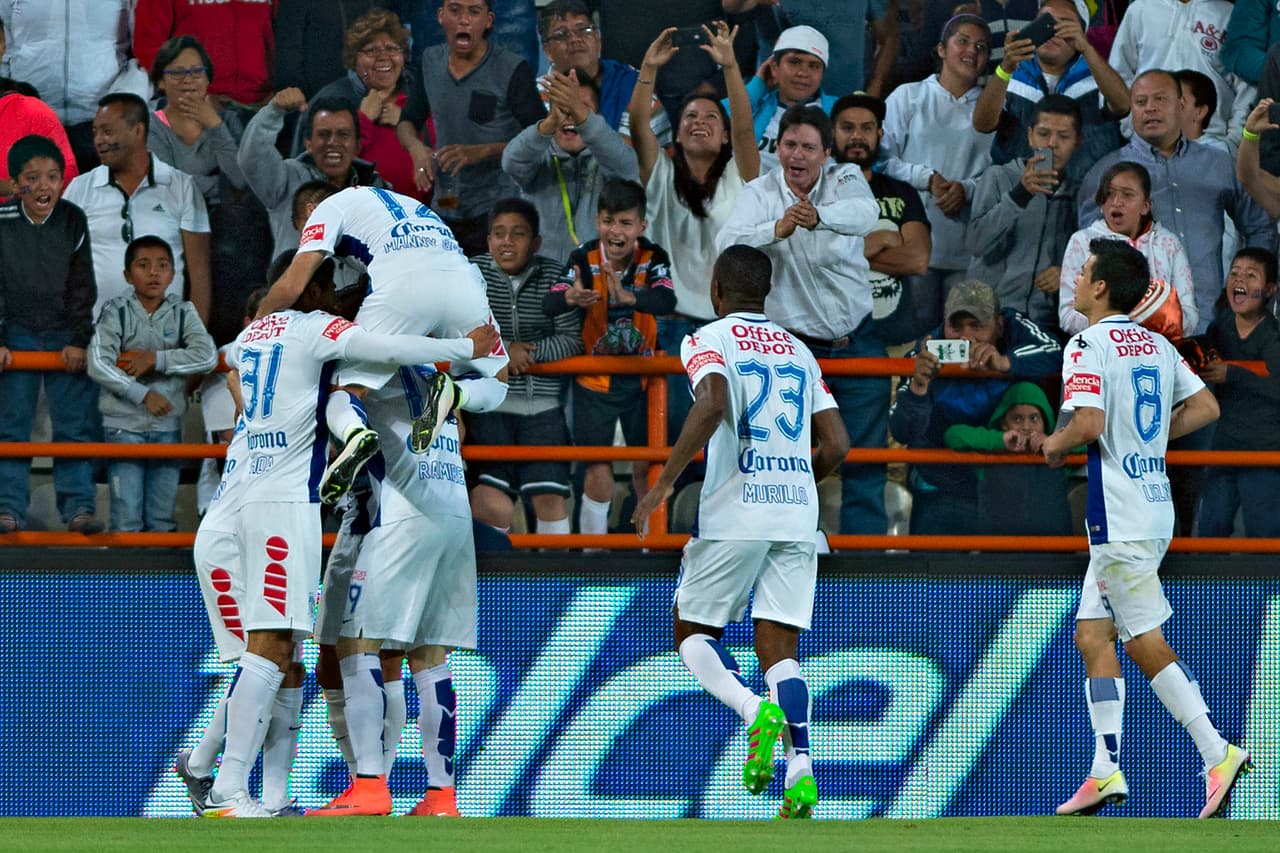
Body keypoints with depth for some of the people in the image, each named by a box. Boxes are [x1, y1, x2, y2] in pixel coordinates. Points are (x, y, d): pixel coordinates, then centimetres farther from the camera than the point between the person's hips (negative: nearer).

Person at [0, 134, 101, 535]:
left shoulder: (74, 221, -5)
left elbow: (83, 287, 0)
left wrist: (79, 341, -4)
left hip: (67, 336, 0)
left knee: (76, 424, -1)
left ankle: (78, 506, 3)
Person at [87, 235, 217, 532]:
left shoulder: (183, 313, 3)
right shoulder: (117, 312, -4)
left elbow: (208, 356, -10)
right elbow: (98, 365, -15)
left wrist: (156, 359, -15)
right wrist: (142, 394, -20)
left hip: (167, 426, 2)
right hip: (124, 425, -2)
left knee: (162, 518, 7)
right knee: (127, 517, -4)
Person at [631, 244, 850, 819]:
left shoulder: (708, 341, 1)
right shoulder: (799, 352, 17)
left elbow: (713, 404, -20)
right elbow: (836, 443, 13)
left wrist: (664, 483, -16)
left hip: (734, 510, -5)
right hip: (797, 515, 5)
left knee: (693, 631, 10)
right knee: (778, 645, 3)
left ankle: (755, 710, -19)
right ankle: (801, 773, -15)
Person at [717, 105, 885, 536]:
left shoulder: (846, 179, -6)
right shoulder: (760, 193, -7)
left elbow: (864, 213, -29)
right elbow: (728, 243, -25)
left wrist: (818, 217, -52)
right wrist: (777, 229, -46)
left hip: (857, 342, 1)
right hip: (795, 346, -1)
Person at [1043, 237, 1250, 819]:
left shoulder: (1088, 345, -12)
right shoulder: (1154, 345, 13)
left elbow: (1089, 424, -23)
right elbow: (1204, 407, 17)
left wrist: (1055, 444, -3)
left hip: (1119, 512, -8)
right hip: (1155, 504, 8)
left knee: (1145, 642, -5)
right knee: (1092, 634, 11)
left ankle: (1217, 753, -9)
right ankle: (1106, 771, 6)